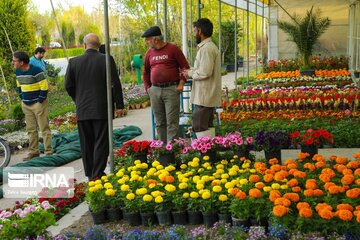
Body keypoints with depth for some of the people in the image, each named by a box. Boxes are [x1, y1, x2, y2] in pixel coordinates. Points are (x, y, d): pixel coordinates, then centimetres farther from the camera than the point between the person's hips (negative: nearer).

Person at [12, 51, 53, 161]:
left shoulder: (36, 71, -17)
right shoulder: (18, 72, 7)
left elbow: (44, 87, -16)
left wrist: (40, 101, -14)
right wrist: (22, 99, 12)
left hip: (38, 103, -7)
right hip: (26, 105, 8)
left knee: (44, 128, -3)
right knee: (31, 129, 11)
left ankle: (48, 151, 4)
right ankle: (33, 152, 20)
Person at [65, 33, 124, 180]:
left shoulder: (73, 62, 0)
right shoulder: (106, 60, -7)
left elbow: (68, 86, 3)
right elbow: (115, 84, -8)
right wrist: (119, 104, 0)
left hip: (82, 110, 3)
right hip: (102, 110, -2)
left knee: (87, 143, 12)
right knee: (101, 143, 3)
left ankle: (90, 174, 19)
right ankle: (97, 175, 2)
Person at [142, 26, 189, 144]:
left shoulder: (173, 49, -2)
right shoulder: (149, 53, 12)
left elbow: (185, 67, -1)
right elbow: (146, 72, 23)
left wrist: (181, 83, -8)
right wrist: (147, 87, 14)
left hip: (171, 89, -5)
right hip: (155, 90, 5)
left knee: (172, 122, -6)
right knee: (159, 122, 9)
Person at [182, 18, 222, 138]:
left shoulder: (206, 48, -18)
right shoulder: (209, 46, 16)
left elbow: (204, 73, -24)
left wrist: (190, 73, -8)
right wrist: (191, 72, 6)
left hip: (204, 96, -10)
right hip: (208, 95, 10)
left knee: (199, 127, -6)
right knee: (207, 125, 16)